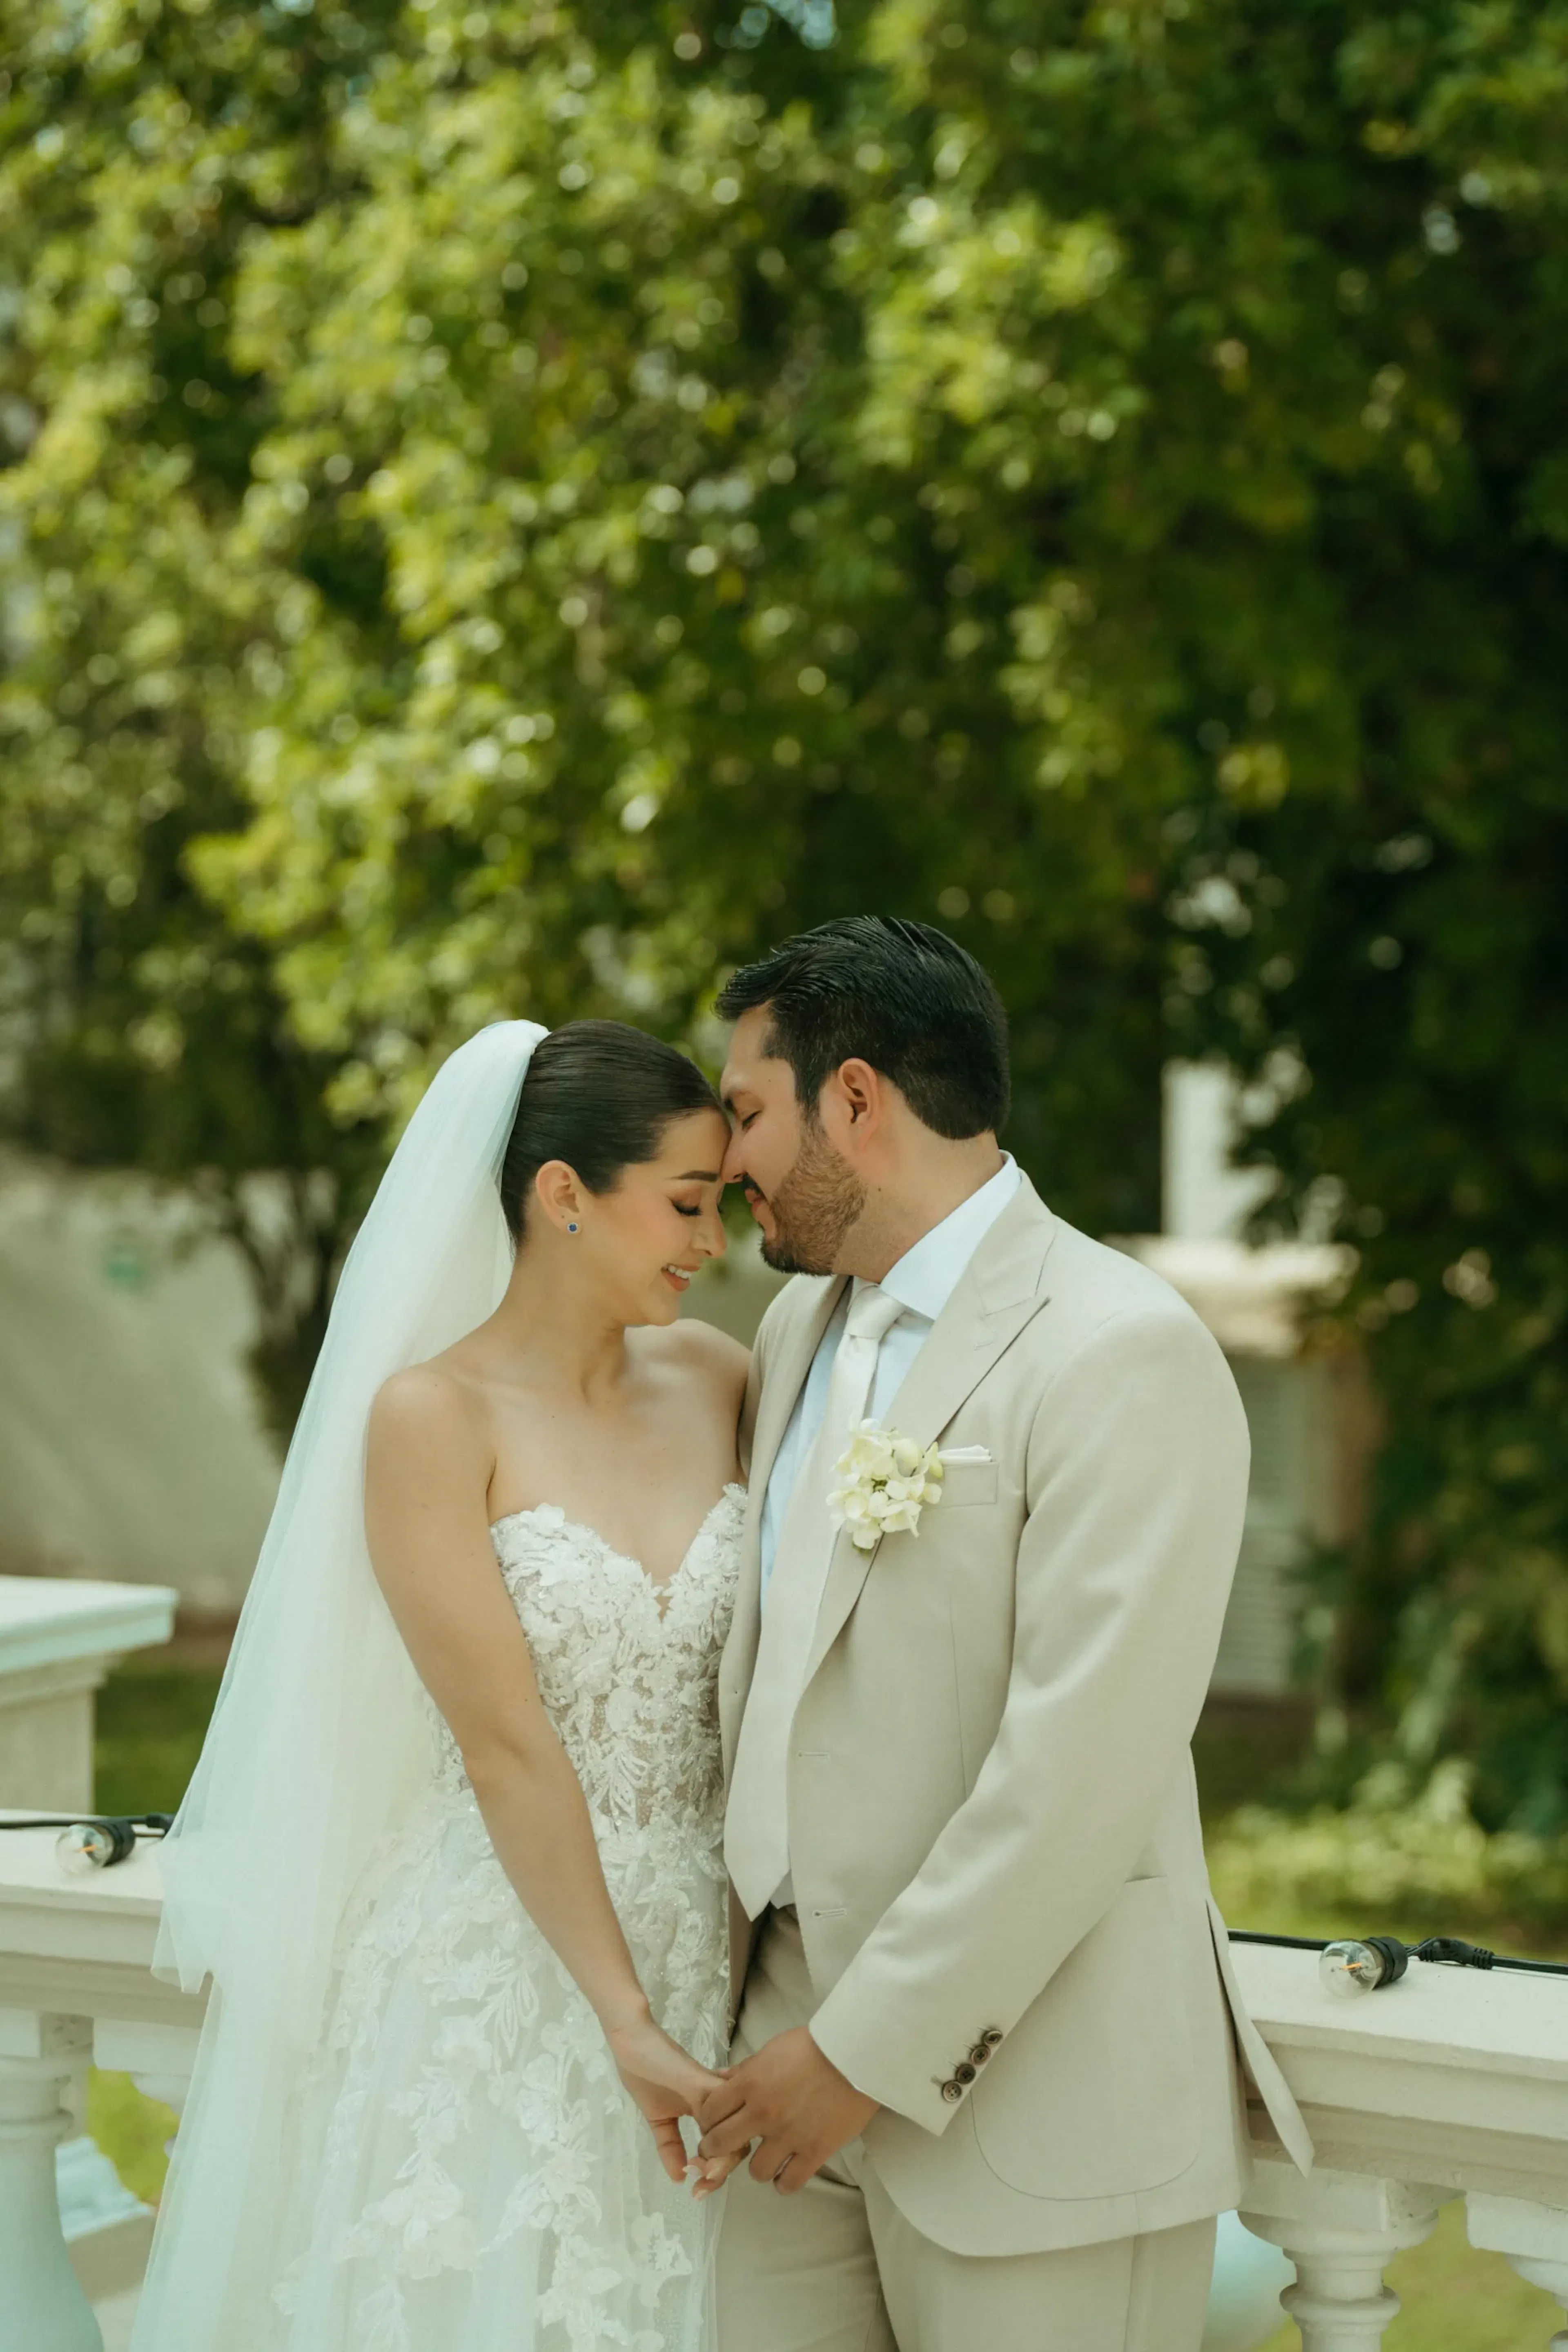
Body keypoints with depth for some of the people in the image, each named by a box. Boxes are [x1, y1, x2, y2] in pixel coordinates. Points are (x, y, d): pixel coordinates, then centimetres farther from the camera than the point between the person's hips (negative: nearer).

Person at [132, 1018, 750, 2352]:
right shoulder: (435, 1417, -10)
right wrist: (624, 2022, -17)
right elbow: (507, 1749, -14)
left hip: (700, 1958, 5)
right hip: (498, 1977, -4)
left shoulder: (713, 1379, 4)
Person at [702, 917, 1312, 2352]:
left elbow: (1078, 1776, -20)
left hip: (1032, 2104, -7)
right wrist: (759, 2003, 9)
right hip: (811, 2052, 7)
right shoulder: (801, 1328, 12)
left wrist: (867, 2051, -16)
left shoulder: (1122, 1356, -15)